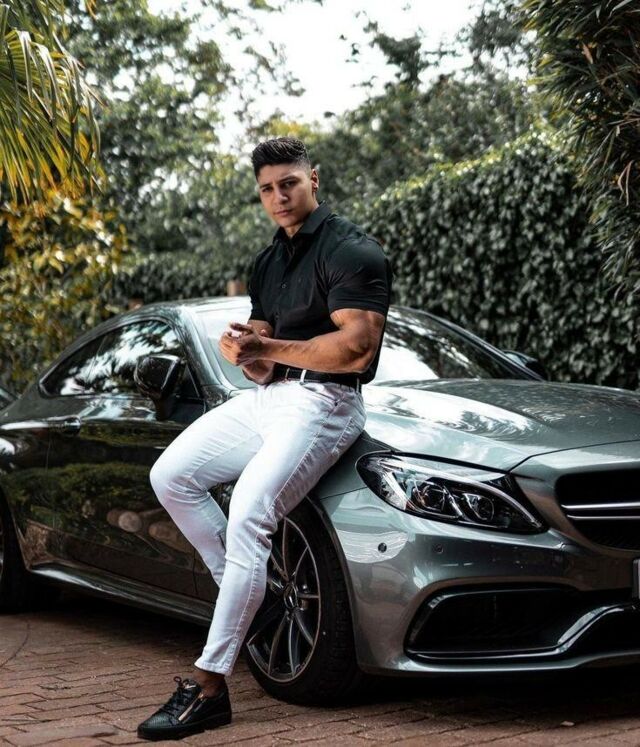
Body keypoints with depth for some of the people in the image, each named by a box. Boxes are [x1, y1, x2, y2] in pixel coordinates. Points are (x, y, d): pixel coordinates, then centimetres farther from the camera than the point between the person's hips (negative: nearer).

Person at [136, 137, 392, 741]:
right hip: (268, 396, 10)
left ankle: (209, 686, -24)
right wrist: (248, 354, -7)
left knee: (248, 515, -24)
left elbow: (356, 348, -20)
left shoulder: (350, 252, -8)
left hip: (324, 402, -9)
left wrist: (269, 348, -17)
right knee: (171, 476, -1)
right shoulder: (267, 263, 19)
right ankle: (244, 593, 4)